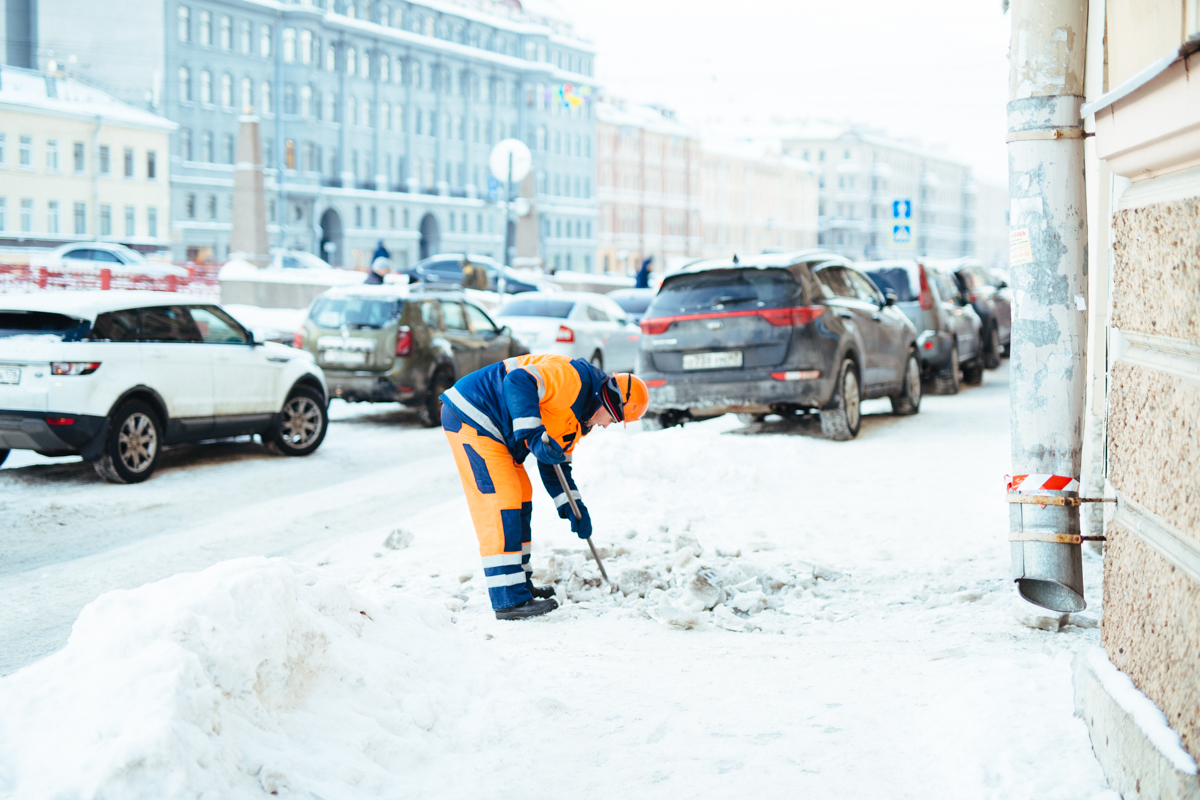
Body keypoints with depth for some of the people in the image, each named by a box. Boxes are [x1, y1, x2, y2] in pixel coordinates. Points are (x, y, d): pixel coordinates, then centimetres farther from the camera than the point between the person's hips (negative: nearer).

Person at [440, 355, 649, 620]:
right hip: (470, 414, -11)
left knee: (520, 497, 16)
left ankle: (519, 585, 26)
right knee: (501, 499, -13)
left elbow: (555, 464, 22)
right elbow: (519, 382, -29)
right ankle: (510, 601, -13)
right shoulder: (574, 378, -16)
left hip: (492, 431, 11)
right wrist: (534, 435, -32)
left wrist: (572, 507, 13)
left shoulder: (578, 419, 16)